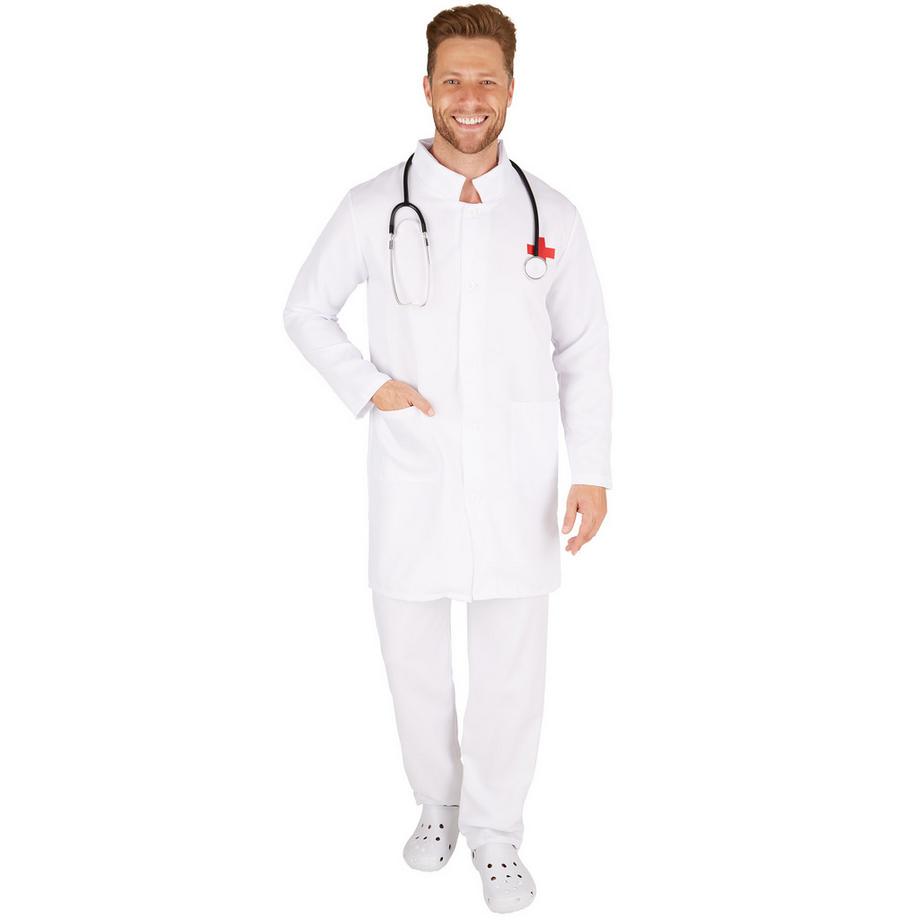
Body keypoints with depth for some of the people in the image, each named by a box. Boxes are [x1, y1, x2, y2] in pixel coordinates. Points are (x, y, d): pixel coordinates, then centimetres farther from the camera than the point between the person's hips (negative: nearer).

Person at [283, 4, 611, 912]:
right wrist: (368, 386, -5)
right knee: (412, 658, 12)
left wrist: (592, 471, -2)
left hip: (517, 485, 0)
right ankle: (436, 802, 38)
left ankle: (494, 832, 28)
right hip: (411, 479, 0)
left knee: (511, 669, 6)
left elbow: (584, 352, 5)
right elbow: (305, 310, 9)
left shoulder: (551, 215, 2)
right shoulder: (373, 207, -1)